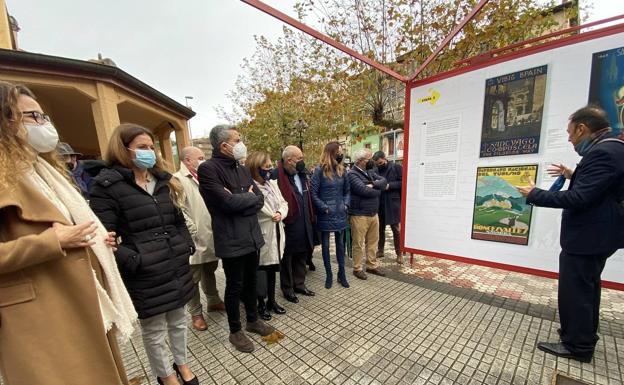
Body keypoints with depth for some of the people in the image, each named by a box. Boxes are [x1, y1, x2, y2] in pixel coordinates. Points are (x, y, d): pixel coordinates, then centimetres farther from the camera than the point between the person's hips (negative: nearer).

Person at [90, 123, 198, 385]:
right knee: (154, 330, 14)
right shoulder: (107, 185, -8)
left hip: (177, 266, 6)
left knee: (178, 320, 21)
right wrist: (134, 261, -19)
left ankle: (182, 363, 44)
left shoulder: (163, 181, 11)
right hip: (145, 274, -5)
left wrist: (188, 246, 6)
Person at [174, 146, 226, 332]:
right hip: (195, 241, -7)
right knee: (193, 278, 9)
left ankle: (213, 301, 39)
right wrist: (194, 231, -19)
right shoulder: (177, 180, -11)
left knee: (209, 271, 22)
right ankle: (195, 313, 26)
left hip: (211, 238, 7)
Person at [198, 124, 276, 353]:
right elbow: (227, 201, -23)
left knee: (251, 281, 20)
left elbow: (260, 200, 4)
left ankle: (253, 320, 41)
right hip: (231, 240, -7)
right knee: (235, 286, 10)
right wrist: (249, 197, -7)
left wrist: (239, 200, -14)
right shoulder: (208, 168, -13)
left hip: (252, 236, 7)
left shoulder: (242, 169, 11)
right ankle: (235, 331, 32)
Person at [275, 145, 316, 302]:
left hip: (304, 225, 8)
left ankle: (299, 284, 39)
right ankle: (287, 289, 30)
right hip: (288, 225, -8)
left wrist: (310, 218, 13)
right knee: (287, 259, 11)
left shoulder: (301, 174, 10)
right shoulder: (278, 176, -18)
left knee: (301, 256, 21)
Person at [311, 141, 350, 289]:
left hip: (340, 214, 5)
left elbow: (347, 191, 14)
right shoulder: (319, 171, -9)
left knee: (340, 244, 14)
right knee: (325, 245, 9)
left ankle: (341, 274, 29)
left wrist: (346, 204, 0)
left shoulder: (342, 170, 6)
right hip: (325, 215, -4)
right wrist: (324, 208, -14)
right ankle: (328, 275, 26)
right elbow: (313, 194, -10)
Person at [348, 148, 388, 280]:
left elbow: (384, 181, 3)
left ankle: (372, 266, 33)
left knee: (373, 241, 17)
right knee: (358, 243, 5)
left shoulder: (370, 172, 12)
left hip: (374, 214, 8)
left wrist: (373, 184, -17)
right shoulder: (352, 174, -13)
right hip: (359, 215, -8)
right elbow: (363, 190, -24)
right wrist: (378, 189, -6)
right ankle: (357, 269, 21)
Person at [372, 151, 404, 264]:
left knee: (396, 229, 3)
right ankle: (380, 250, 28)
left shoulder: (396, 167, -2)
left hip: (393, 203, -4)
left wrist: (389, 185, -17)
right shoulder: (376, 170, 9)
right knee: (380, 228, 13)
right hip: (379, 204, 4)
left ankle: (399, 253, 17)